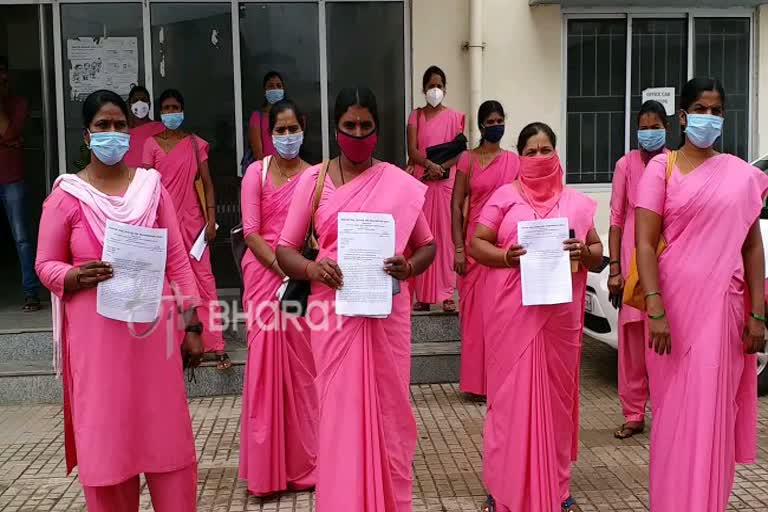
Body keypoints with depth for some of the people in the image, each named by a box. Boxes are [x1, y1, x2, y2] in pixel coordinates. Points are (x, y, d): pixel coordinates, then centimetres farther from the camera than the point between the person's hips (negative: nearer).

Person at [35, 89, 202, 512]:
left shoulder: (151, 185, 5)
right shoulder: (66, 195, -2)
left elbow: (177, 258, 5)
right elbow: (46, 264, 3)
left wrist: (191, 324, 2)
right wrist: (78, 276, -20)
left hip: (153, 327, 2)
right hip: (98, 332, -1)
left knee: (166, 432, 7)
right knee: (107, 438, 6)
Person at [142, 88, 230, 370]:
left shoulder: (195, 144, 6)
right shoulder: (152, 144, 5)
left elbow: (207, 184, 5)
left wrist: (211, 219, -3)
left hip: (192, 220, 0)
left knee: (204, 280, -5)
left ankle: (217, 347, -4)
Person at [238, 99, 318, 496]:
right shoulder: (256, 173, 1)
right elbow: (251, 232, -5)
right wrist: (282, 269, -16)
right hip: (264, 273, -1)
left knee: (301, 367, 5)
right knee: (266, 365, 2)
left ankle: (300, 462, 20)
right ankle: (266, 467, 14)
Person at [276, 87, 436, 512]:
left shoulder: (401, 184, 2)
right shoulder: (313, 179, 2)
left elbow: (427, 246, 9)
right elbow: (285, 249, 2)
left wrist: (408, 267, -13)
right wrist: (311, 269, -20)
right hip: (333, 309, 0)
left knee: (386, 409, 8)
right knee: (339, 411, 4)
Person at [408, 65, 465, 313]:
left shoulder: (454, 116, 8)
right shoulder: (416, 116, 10)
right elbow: (412, 150, -1)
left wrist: (441, 169, -14)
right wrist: (431, 165, -19)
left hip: (446, 181, -1)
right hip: (421, 181, 1)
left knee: (445, 234, -2)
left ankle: (447, 293, 0)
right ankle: (423, 294, 4)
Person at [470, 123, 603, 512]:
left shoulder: (576, 202, 10)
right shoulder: (505, 196, 4)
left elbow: (598, 254, 13)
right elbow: (475, 245, 0)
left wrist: (584, 252, -10)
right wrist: (507, 256, -18)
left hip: (561, 315, 2)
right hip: (513, 314, -2)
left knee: (555, 396, 9)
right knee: (511, 396, 2)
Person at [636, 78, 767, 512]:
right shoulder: (662, 168, 0)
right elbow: (645, 243, -7)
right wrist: (655, 310, -16)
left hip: (724, 305, 2)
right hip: (675, 301, -2)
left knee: (716, 411, 8)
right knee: (676, 410, 5)